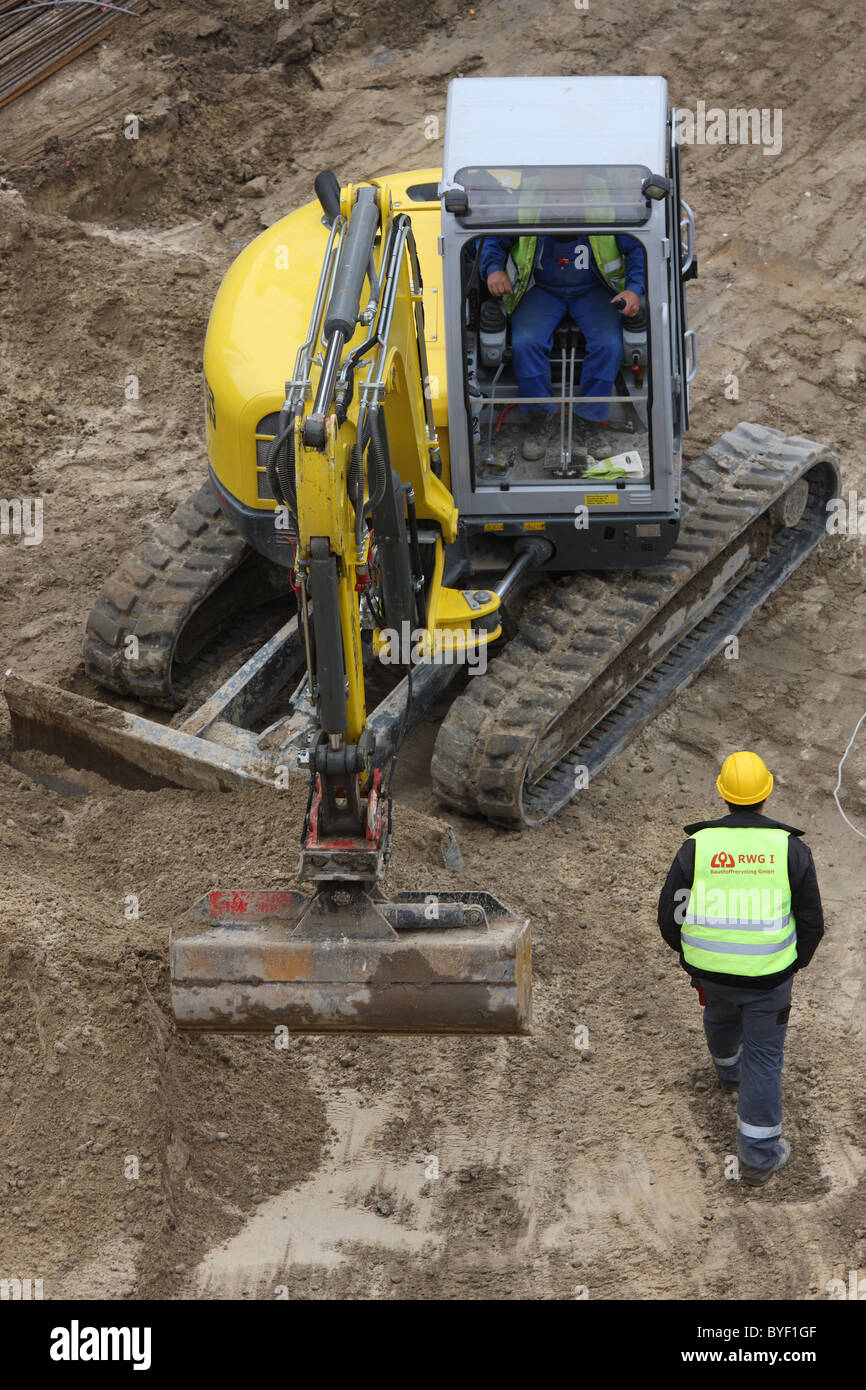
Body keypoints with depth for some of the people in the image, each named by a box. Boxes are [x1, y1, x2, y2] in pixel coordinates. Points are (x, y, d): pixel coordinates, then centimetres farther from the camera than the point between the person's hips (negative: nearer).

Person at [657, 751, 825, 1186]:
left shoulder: (695, 848, -16)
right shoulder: (791, 849, -16)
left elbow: (670, 917, -8)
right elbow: (811, 922, -8)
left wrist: (690, 953, 14)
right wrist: (798, 960, 13)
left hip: (712, 966, 2)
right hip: (768, 972, -2)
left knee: (721, 1011, 35)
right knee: (763, 1056, 14)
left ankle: (728, 1068, 65)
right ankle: (758, 1156, 19)